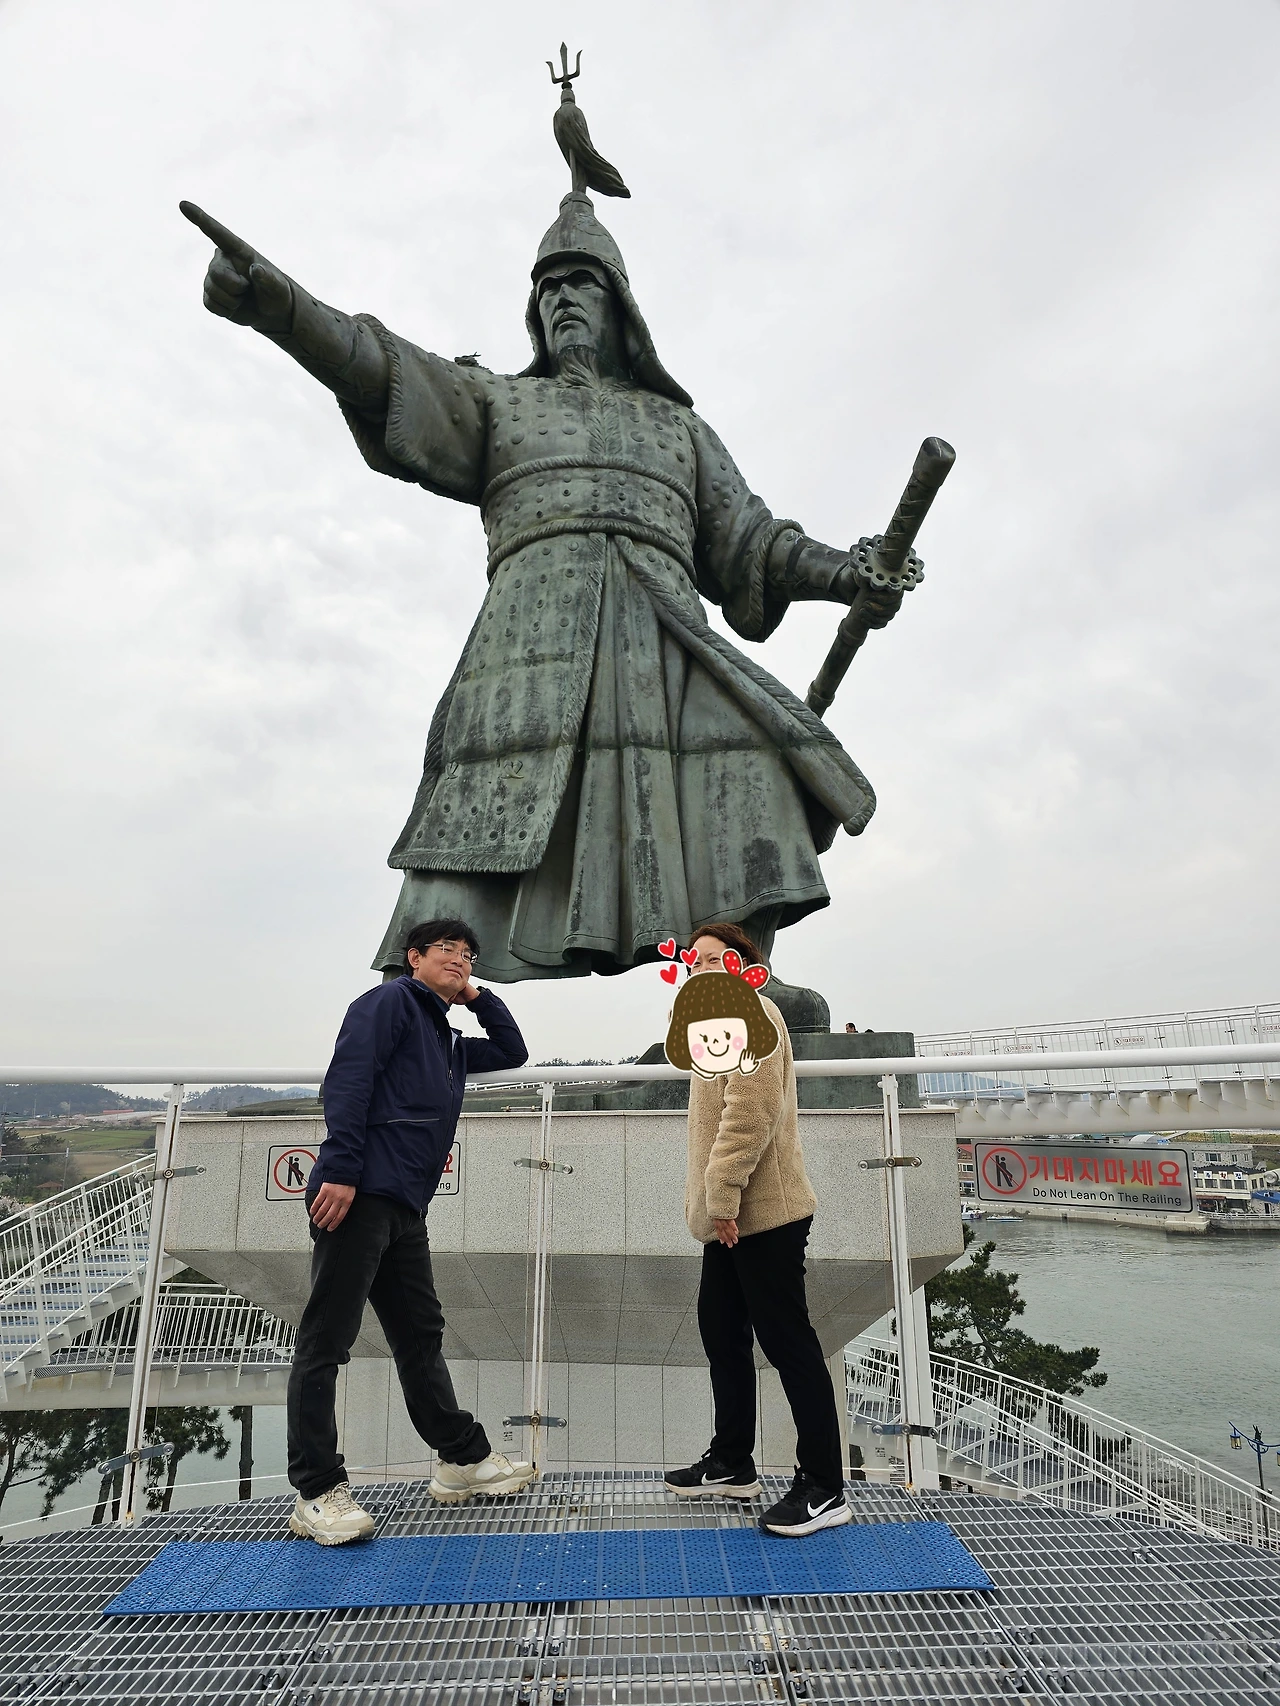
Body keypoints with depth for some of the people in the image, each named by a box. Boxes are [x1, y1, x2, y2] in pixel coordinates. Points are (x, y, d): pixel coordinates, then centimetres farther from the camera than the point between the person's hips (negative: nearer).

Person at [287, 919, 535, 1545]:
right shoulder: (389, 1001, -1)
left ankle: (463, 1458, 26)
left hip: (404, 1209, 10)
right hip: (359, 1193, -9)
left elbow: (512, 1051, 35)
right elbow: (347, 1080, -12)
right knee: (326, 1340, -2)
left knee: (420, 1334, 16)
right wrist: (341, 1171, -21)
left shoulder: (449, 1041, 24)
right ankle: (317, 1493, 5)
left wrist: (478, 997, 23)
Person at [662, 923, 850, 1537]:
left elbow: (750, 1111, -22)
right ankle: (732, 1462, 33)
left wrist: (723, 1194, -22)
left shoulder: (750, 1011, -11)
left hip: (761, 1213, -11)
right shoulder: (723, 1022, 21)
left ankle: (823, 1488, 8)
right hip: (731, 1216, 11)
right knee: (721, 1329, 18)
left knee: (786, 1340, -3)